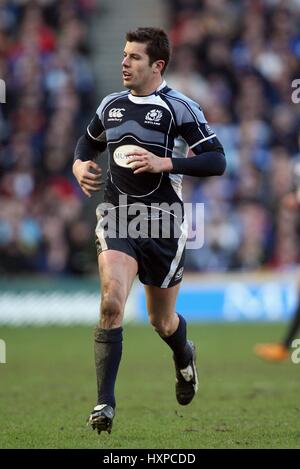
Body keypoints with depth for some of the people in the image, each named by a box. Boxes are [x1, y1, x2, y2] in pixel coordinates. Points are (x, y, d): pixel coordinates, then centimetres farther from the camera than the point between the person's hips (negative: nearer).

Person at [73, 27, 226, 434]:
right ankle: (105, 404, -19)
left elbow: (217, 161, -13)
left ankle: (184, 356, 51)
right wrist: (80, 165, 5)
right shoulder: (111, 105, 9)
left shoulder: (179, 107, -7)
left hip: (163, 221, -2)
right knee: (112, 302, -21)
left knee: (162, 321, 13)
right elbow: (88, 142, 28)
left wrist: (164, 163, -23)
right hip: (117, 216, 2)